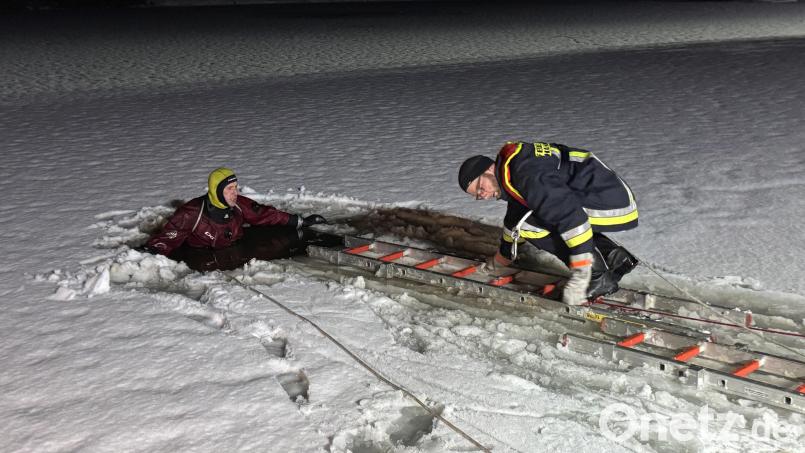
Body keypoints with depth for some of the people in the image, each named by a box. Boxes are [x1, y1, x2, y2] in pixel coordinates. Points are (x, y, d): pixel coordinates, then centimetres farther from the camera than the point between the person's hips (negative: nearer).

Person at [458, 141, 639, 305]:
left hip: (612, 208, -10)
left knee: (531, 223, -14)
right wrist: (500, 259, 41)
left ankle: (598, 276, -10)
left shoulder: (525, 175, -20)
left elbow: (571, 216, -28)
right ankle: (614, 256, 12)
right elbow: (514, 219, 31)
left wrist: (579, 276, -27)